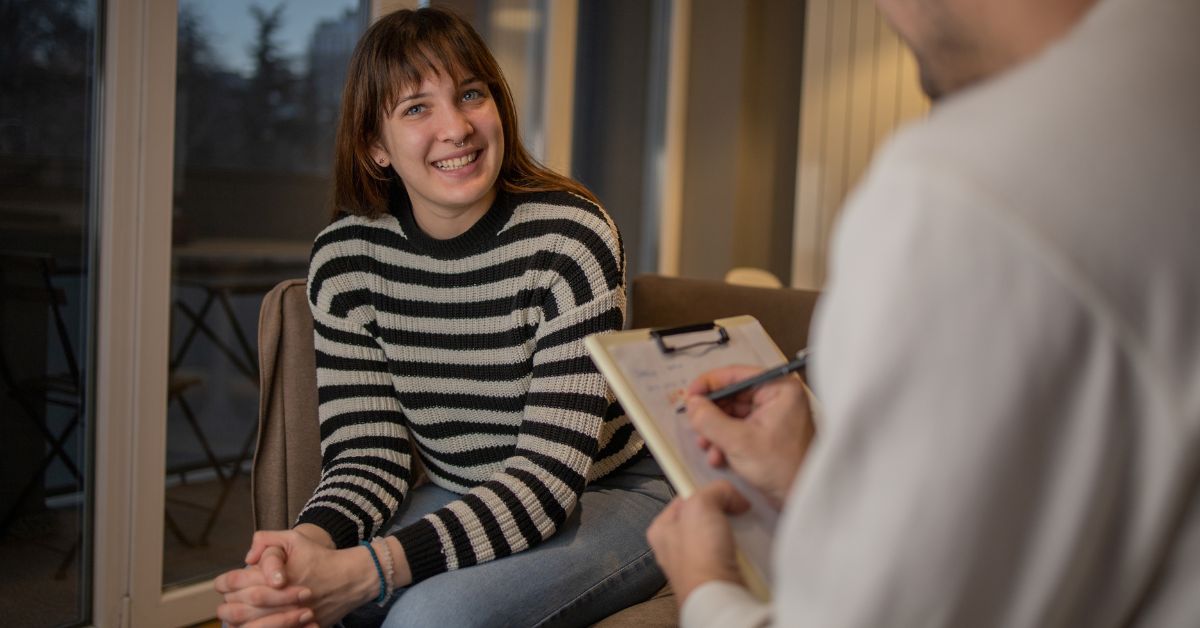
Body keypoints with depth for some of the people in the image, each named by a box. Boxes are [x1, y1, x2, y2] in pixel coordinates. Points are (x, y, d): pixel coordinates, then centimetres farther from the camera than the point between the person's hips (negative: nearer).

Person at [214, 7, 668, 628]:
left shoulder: (571, 235, -20)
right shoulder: (345, 256, -6)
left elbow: (549, 473, -25)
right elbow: (365, 457, -6)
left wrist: (364, 572, -37)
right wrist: (311, 544, -31)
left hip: (610, 497, -3)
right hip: (459, 501, 3)